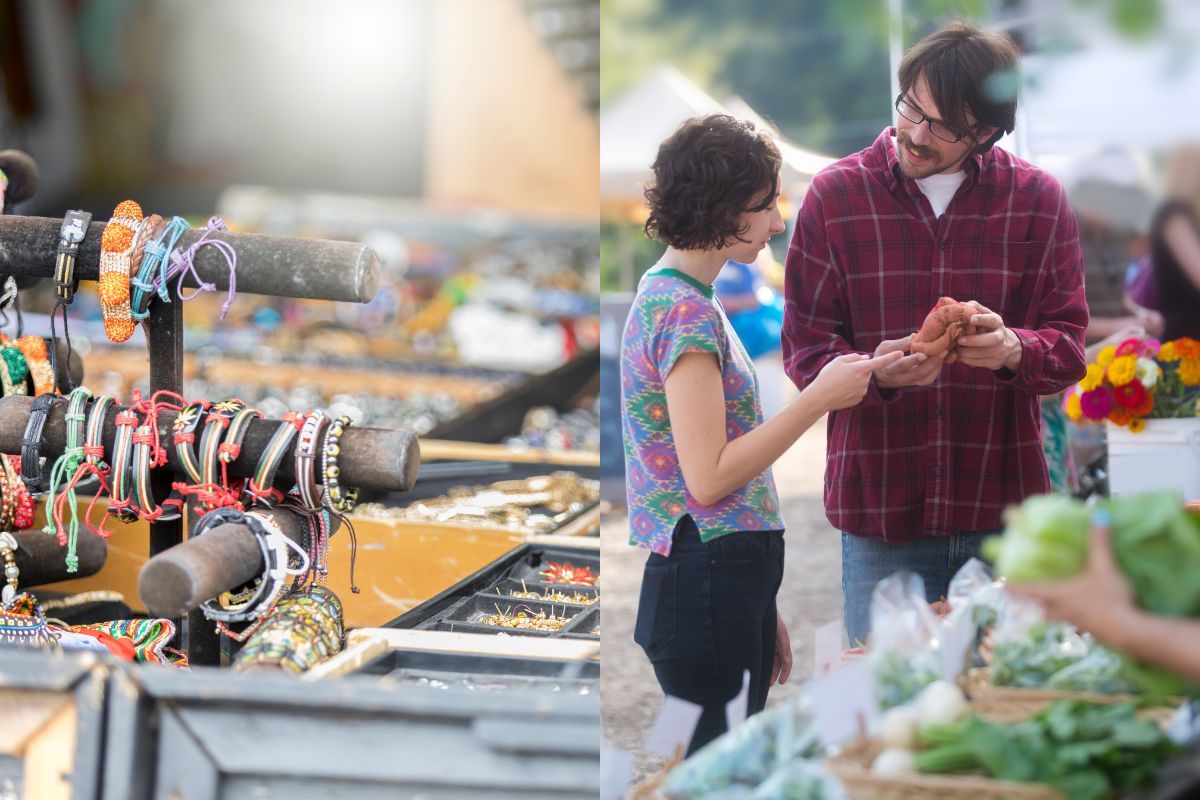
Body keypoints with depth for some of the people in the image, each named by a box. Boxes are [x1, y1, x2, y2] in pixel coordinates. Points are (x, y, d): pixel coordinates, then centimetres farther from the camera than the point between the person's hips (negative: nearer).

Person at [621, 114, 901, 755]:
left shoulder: (668, 296, 18)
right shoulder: (687, 312, -13)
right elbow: (708, 477, -19)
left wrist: (761, 613, 21)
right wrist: (820, 398, -15)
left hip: (732, 581, 10)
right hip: (707, 584, -10)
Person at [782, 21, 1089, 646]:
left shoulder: (1038, 199, 3)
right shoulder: (836, 195, 0)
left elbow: (1068, 344, 1)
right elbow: (804, 346, -1)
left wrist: (1012, 349, -22)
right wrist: (876, 372, -22)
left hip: (1003, 507, 1)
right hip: (878, 507, -1)